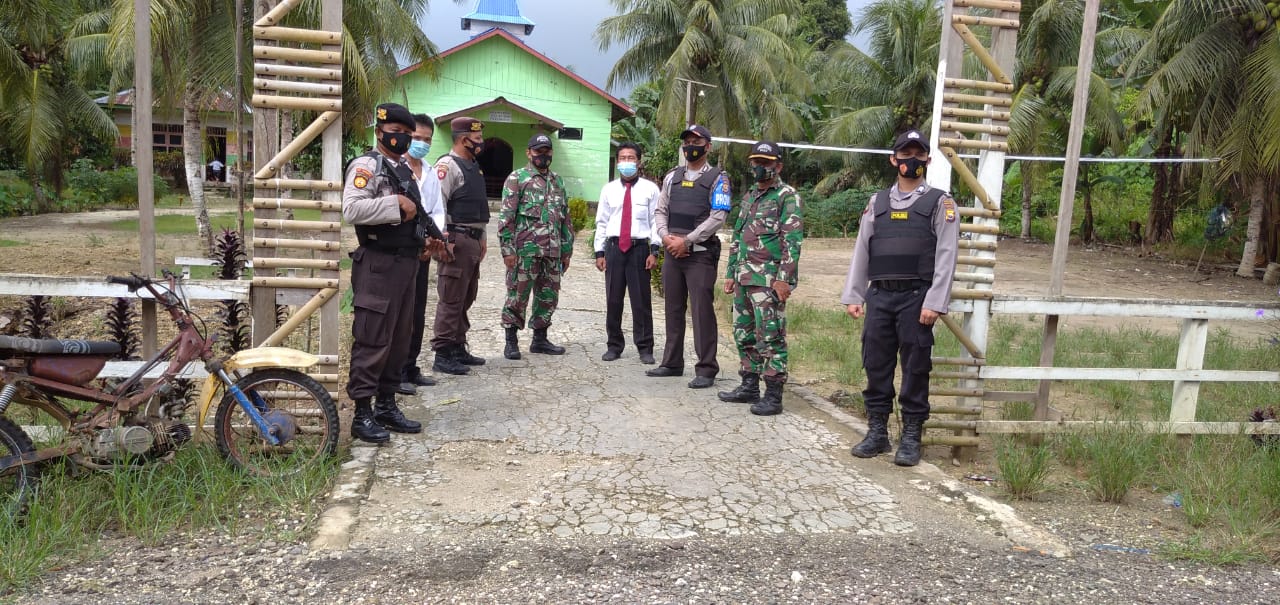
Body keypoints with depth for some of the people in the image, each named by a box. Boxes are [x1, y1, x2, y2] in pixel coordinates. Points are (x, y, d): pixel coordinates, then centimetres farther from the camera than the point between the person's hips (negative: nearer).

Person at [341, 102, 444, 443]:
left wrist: (429, 236, 12)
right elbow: (352, 210, -23)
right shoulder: (366, 165, -8)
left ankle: (387, 406, 23)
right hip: (378, 265, -9)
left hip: (406, 263, 9)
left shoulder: (406, 170, 19)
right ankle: (362, 415, 1)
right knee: (372, 341, -6)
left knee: (399, 340, 13)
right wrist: (396, 205, -21)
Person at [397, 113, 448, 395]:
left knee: (418, 313, 12)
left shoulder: (432, 176, 15)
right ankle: (395, 372, 2)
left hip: (423, 251, 7)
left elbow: (437, 212, 14)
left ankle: (410, 368, 22)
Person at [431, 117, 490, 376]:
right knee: (450, 299, -7)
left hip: (472, 240, 10)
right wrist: (444, 241, -23)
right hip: (457, 240, -10)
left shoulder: (473, 167, 19)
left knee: (466, 298, 15)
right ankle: (442, 354, -2)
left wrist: (482, 237, 23)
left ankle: (458, 348, 24)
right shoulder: (447, 165, -11)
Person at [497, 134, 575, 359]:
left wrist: (567, 250, 15)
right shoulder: (517, 178, -1)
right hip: (525, 250, -5)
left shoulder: (558, 181, 16)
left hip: (552, 251, 6)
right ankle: (511, 341, 10)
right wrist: (507, 249, -13)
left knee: (549, 296, 10)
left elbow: (566, 218, 19)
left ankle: (540, 339, 23)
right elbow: (506, 217, -6)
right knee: (517, 296, -1)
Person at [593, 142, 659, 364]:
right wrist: (599, 252, 5)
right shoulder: (609, 189, 9)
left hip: (639, 248, -2)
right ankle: (614, 345, 19)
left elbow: (656, 221, 1)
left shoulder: (650, 189, 2)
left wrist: (654, 251, -6)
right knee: (613, 300, 7)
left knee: (641, 301, 1)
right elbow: (601, 222, 10)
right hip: (614, 248, 2)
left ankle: (645, 348, 11)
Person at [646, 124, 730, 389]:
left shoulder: (717, 179, -2)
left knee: (702, 311, -5)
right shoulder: (672, 177, 14)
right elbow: (660, 212, 13)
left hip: (701, 254, -5)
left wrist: (686, 241, -14)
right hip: (673, 253, 6)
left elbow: (717, 218, -11)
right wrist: (666, 237, -7)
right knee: (673, 309, 11)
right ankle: (672, 363, 22)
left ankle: (706, 369, 2)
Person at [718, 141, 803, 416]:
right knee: (744, 333, 13)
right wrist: (731, 273, 18)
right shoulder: (749, 197, 18)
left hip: (769, 279, -8)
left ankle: (773, 395, 0)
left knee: (770, 336, -6)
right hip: (744, 277, 8)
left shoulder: (787, 196, -6)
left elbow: (793, 241, -13)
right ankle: (749, 386, 24)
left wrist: (784, 278, -20)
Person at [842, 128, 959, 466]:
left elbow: (946, 257, -4)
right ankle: (877, 432, 17)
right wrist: (852, 295, 7)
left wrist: (934, 302, -12)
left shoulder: (940, 203, 4)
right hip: (878, 295, 4)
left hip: (916, 296, -3)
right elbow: (861, 251, 14)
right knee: (876, 365, 6)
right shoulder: (877, 202, 15)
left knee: (915, 368, 1)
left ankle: (911, 438, 11)